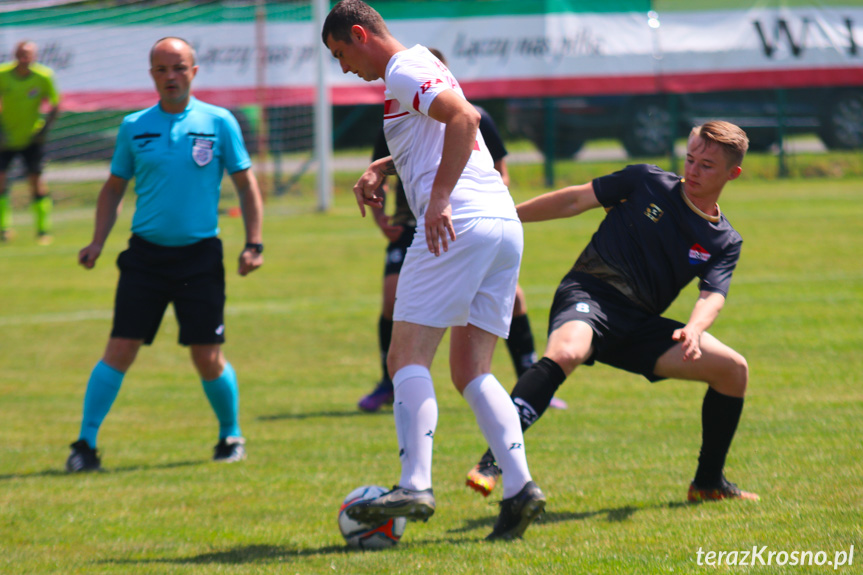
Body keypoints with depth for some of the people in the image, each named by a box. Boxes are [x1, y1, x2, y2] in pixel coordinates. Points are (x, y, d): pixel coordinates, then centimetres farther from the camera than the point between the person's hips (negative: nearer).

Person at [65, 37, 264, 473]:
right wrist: (97, 242, 3)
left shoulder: (219, 123, 1)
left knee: (208, 359, 0)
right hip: (146, 253, 1)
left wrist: (253, 244, -3)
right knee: (120, 350, -6)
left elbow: (246, 183, 5)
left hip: (200, 254, -1)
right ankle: (86, 443, -1)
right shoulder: (134, 127, 5)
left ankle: (231, 436, 23)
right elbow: (114, 187, 14)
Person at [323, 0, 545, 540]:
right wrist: (381, 169, 26)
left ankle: (415, 486, -19)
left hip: (457, 225, -9)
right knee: (471, 373, 8)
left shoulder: (404, 71, -3)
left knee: (408, 357, -9)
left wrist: (440, 198, -22)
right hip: (505, 226, 10)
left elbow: (463, 118, -19)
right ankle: (519, 486, -7)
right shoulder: (424, 68, 27)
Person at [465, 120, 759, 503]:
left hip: (640, 326, 4)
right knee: (565, 353, -38)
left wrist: (694, 331, -29)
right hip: (590, 294, -4)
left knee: (733, 369, -3)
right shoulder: (649, 183, 4)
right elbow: (575, 201, 8)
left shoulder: (725, 242, 10)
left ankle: (708, 483, 13)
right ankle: (494, 460, -43)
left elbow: (712, 296, -6)